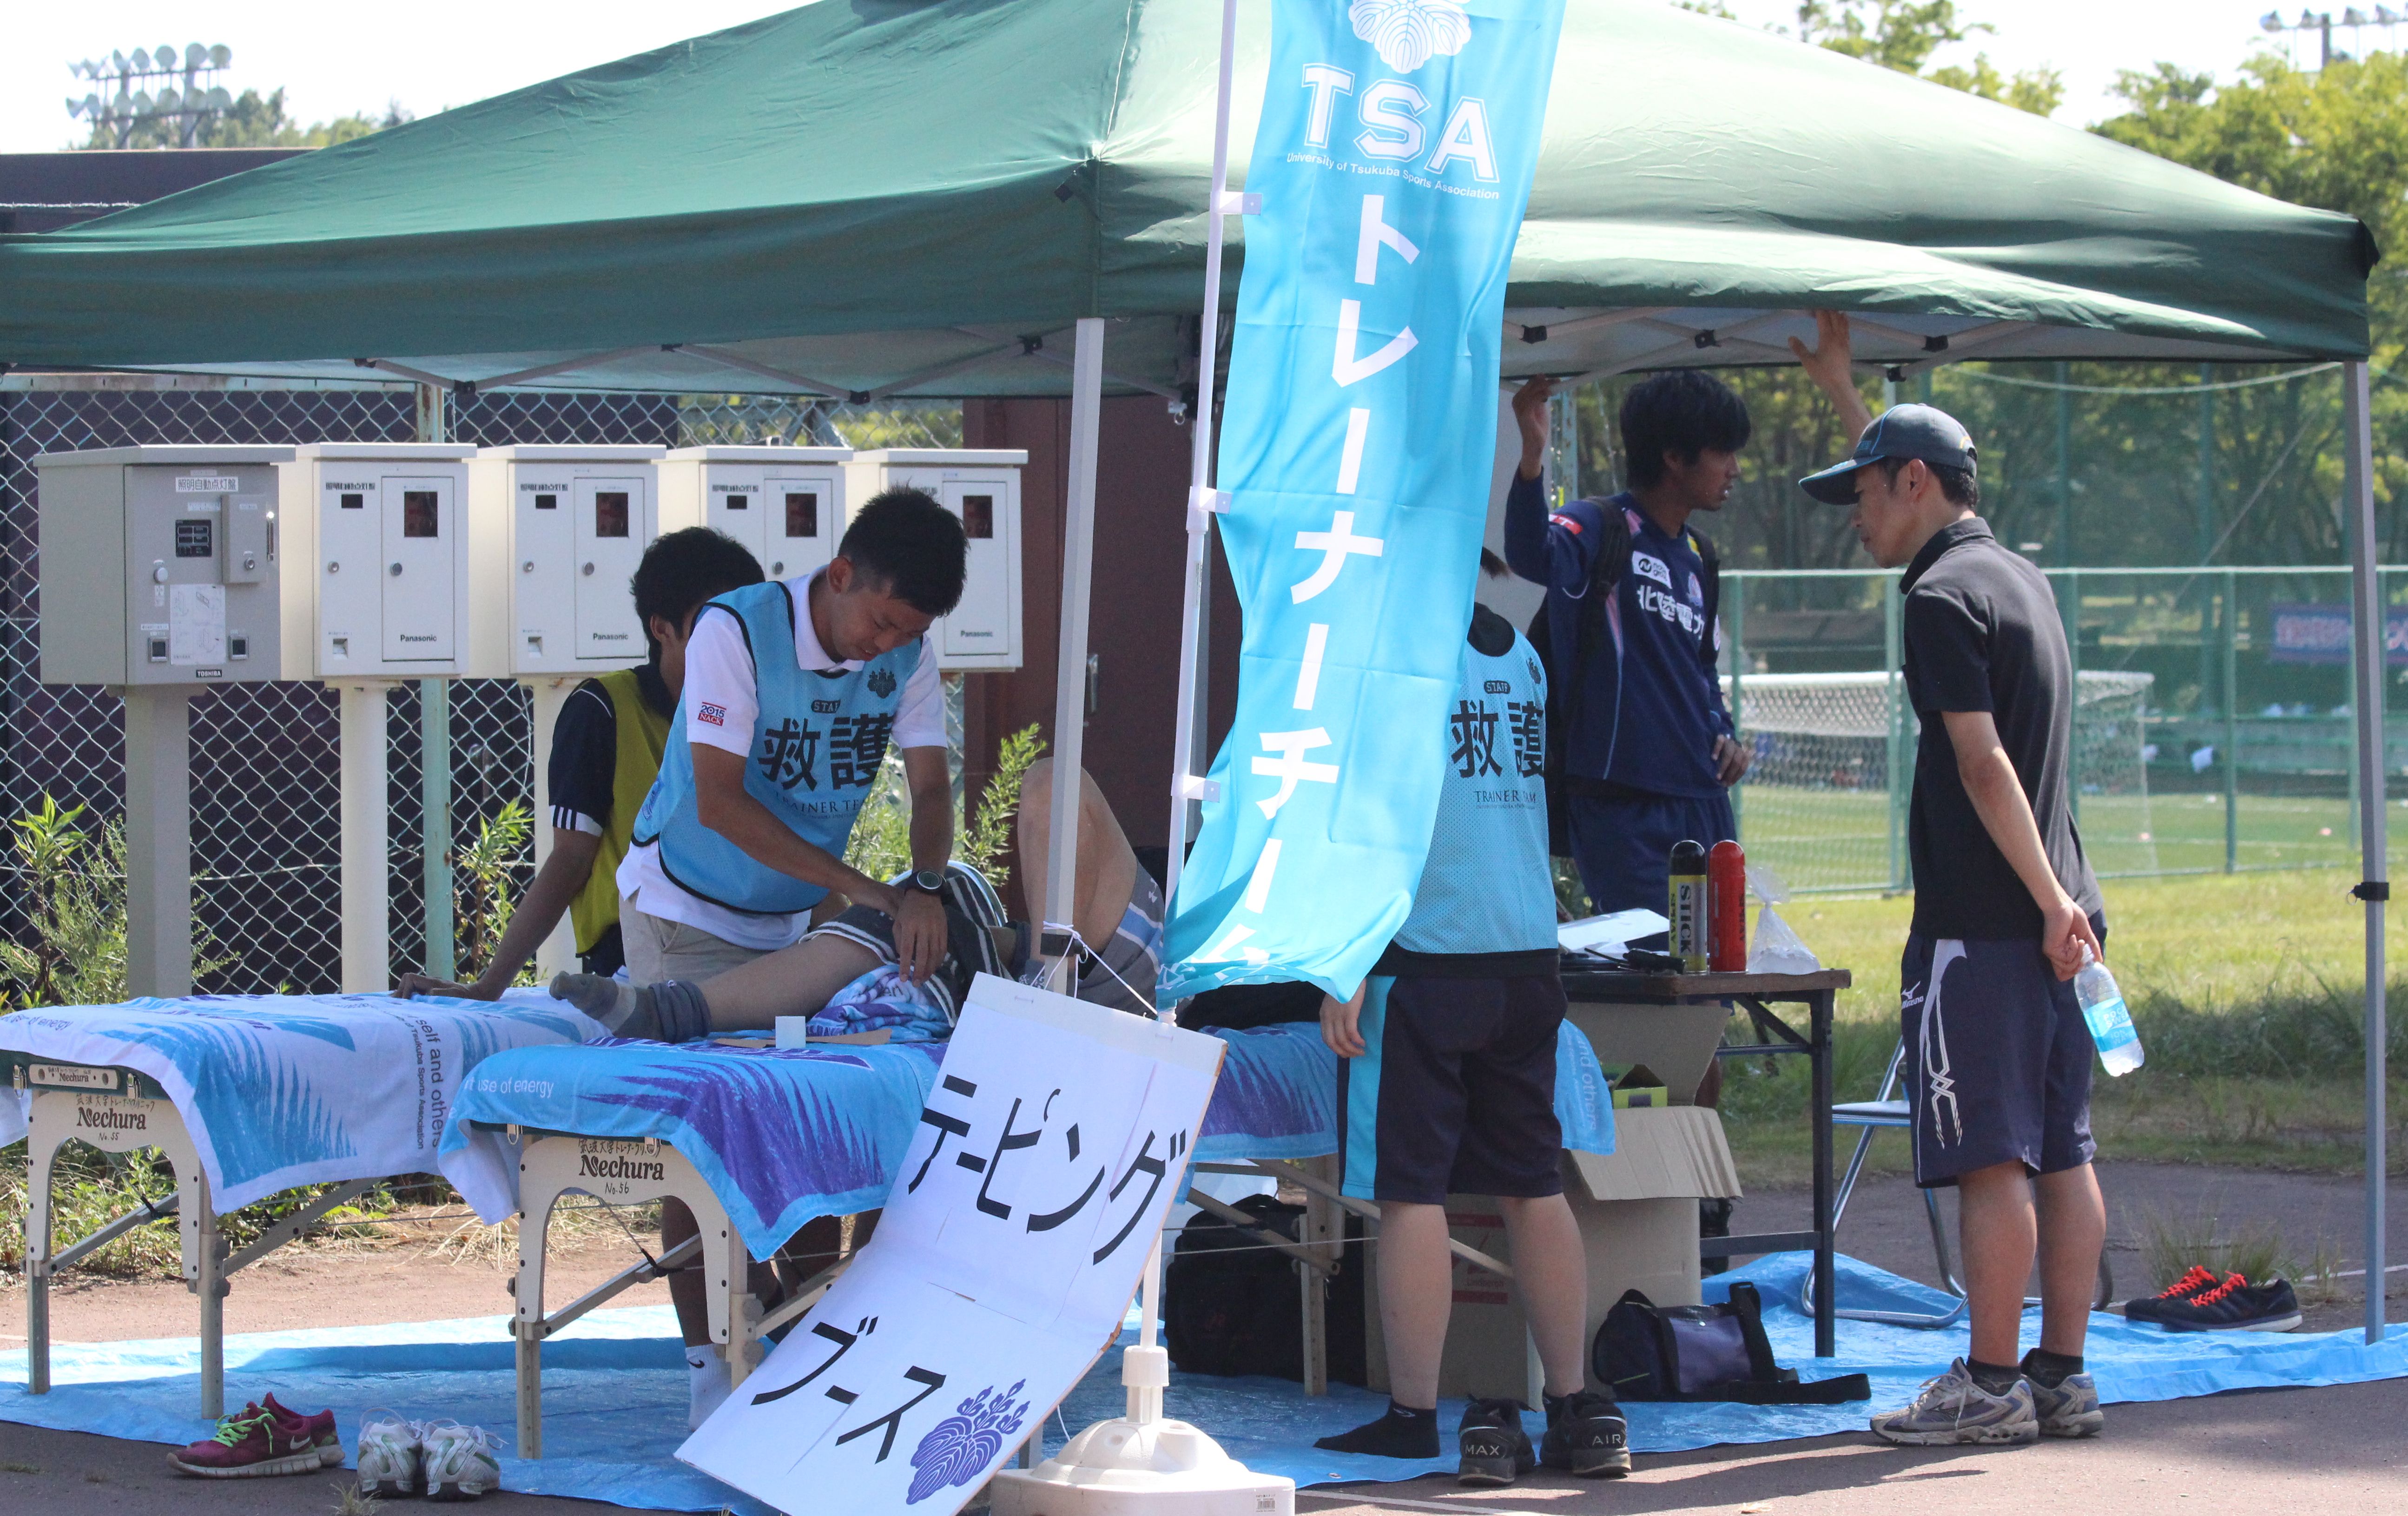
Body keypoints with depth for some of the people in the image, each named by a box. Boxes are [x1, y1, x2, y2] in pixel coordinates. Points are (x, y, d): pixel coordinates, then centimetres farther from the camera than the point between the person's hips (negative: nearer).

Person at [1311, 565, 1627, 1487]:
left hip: (1421, 953, -7)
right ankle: (1576, 1411, 11)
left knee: (1410, 1192, -1)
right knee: (1533, 1187, 11)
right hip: (1525, 955, 7)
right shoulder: (1516, 649, 12)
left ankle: (1412, 1415, 1)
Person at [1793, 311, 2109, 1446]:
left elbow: (1985, 765, -19)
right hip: (2054, 914, 9)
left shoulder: (1943, 598, -10)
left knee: (1992, 1159, -7)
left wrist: (2048, 901, -22)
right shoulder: (2018, 575, 17)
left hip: (1982, 924, -9)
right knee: (2061, 1151, 8)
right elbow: (1914, 468, 37)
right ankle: (2062, 1380, 10)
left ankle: (1991, 1385, -6)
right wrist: (1839, 388, 44)